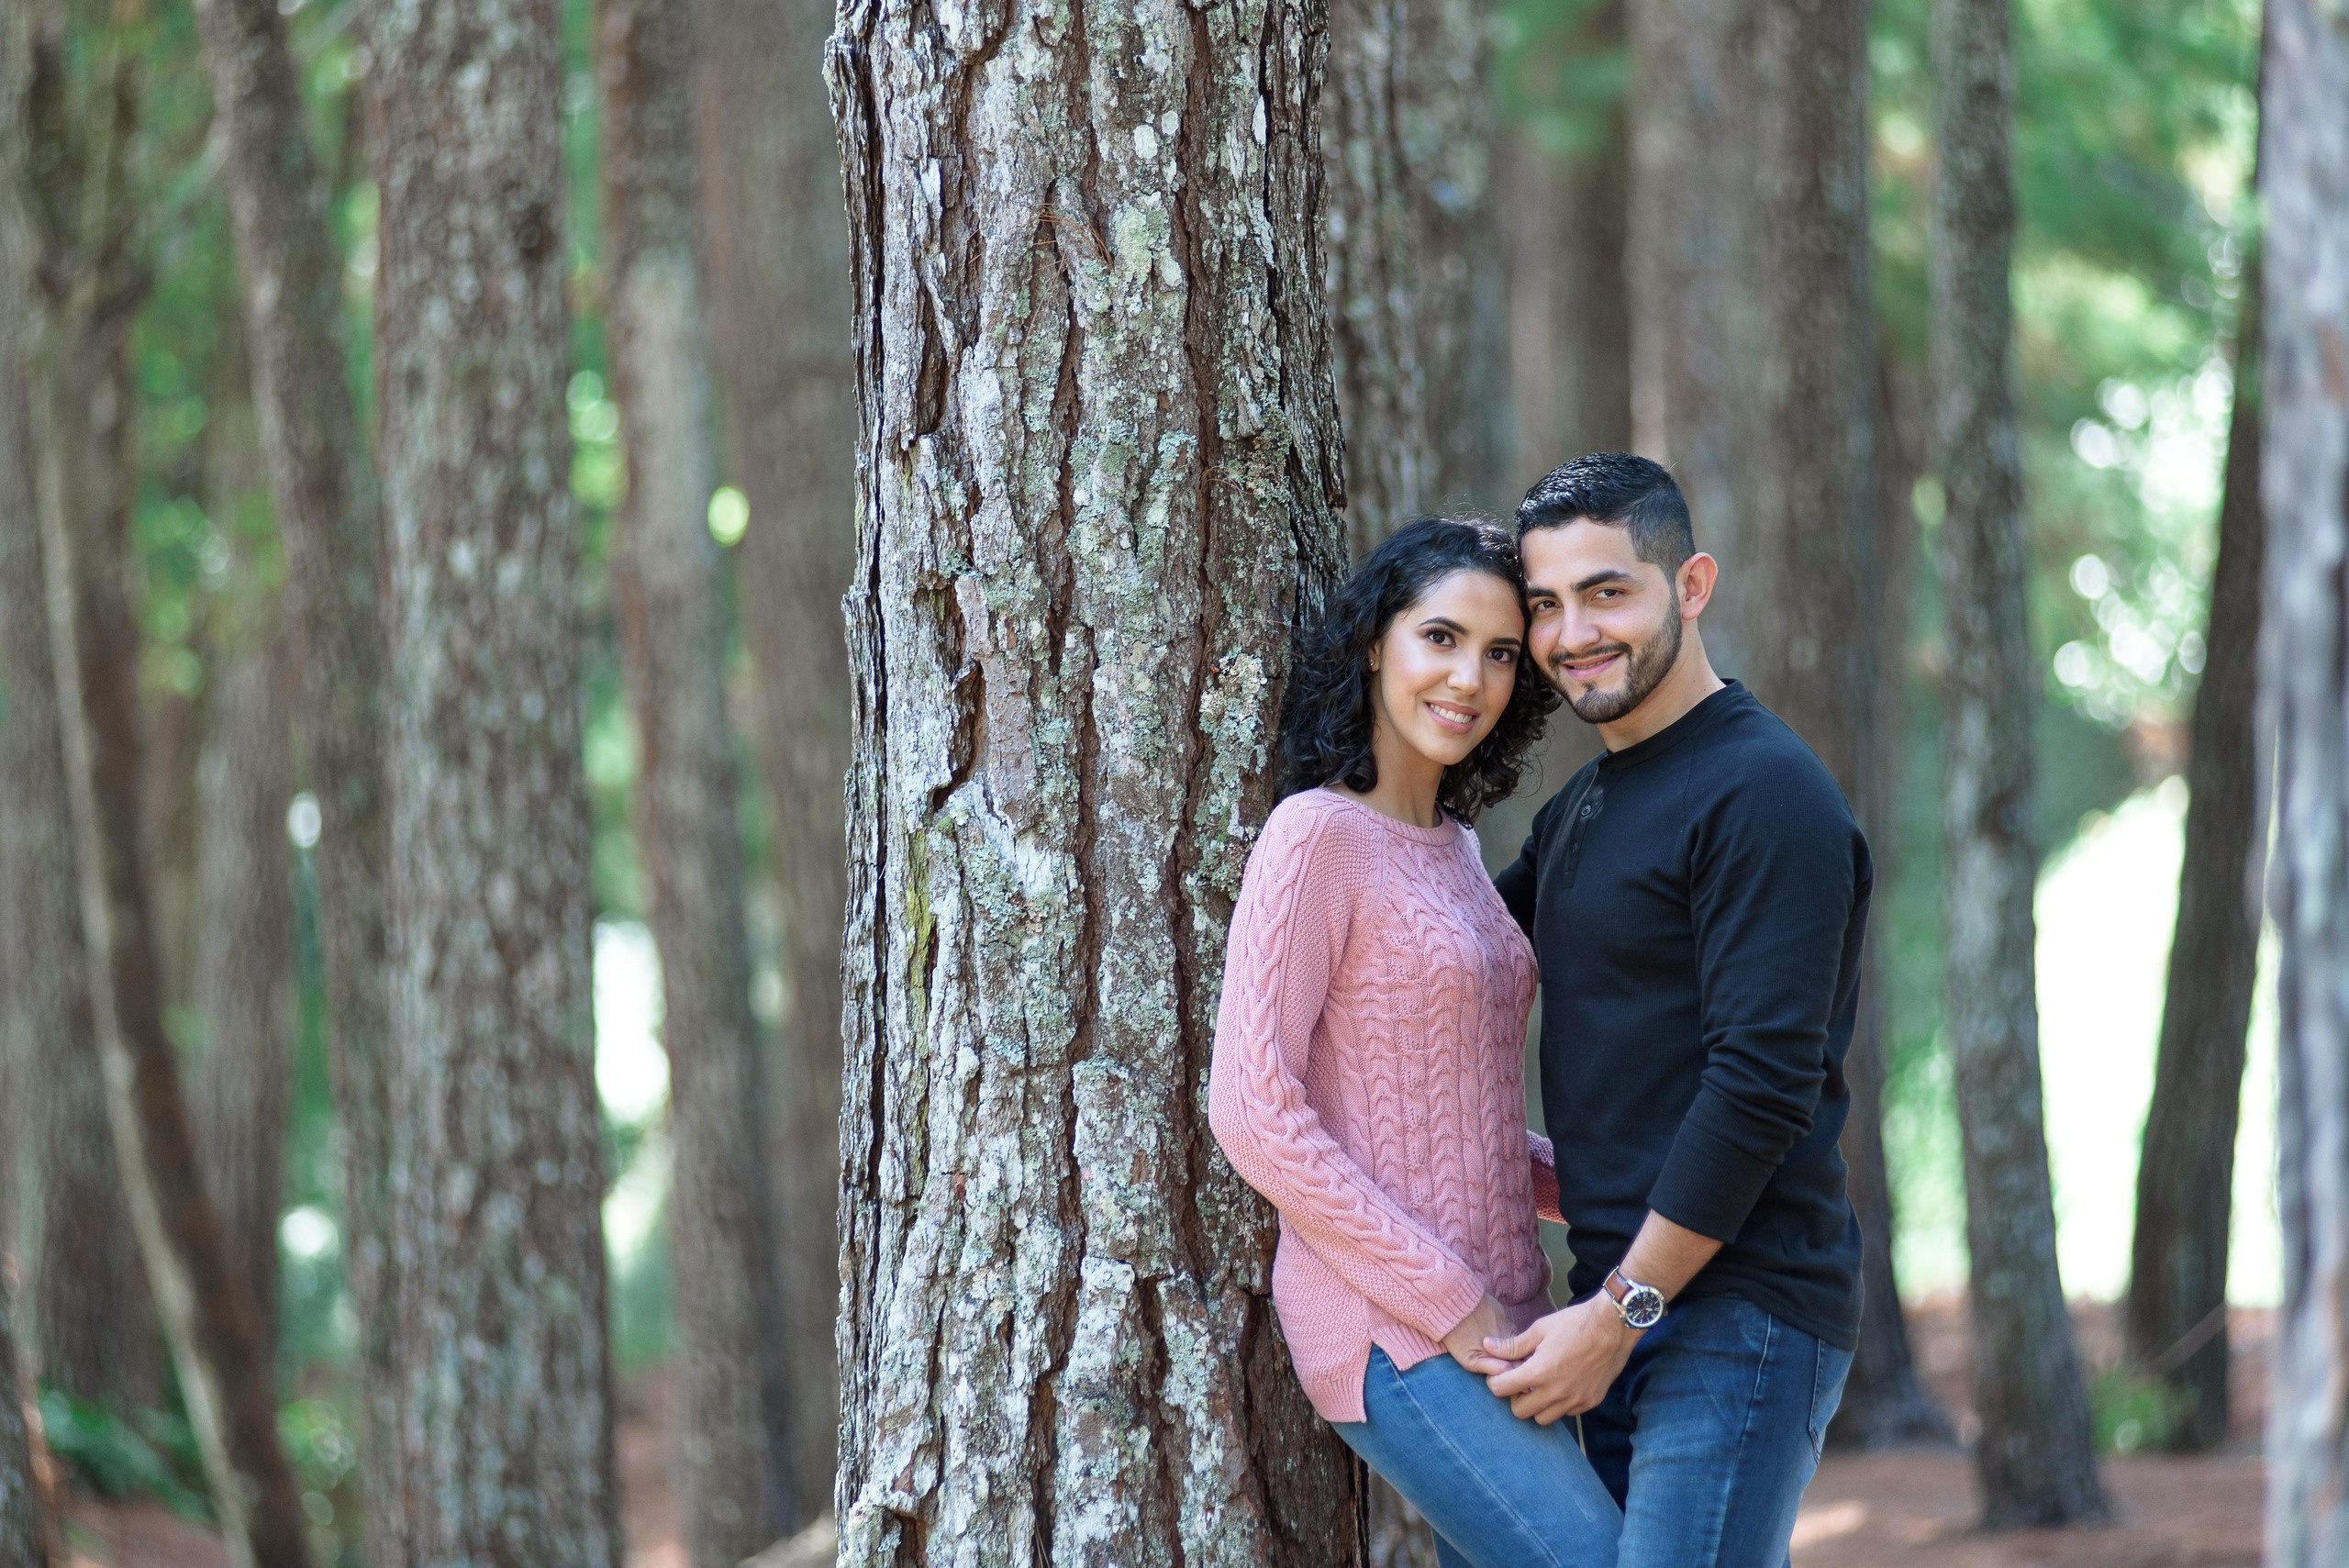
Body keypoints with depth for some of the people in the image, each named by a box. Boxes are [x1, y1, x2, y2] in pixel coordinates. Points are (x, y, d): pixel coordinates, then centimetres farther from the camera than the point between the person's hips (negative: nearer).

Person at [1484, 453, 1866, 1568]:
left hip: (1739, 1320, -9)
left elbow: (1763, 1087, -18)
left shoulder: (1764, 795, -11)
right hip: (1631, 1317, 9)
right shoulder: (1581, 809, 18)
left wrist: (1619, 1310, -17)